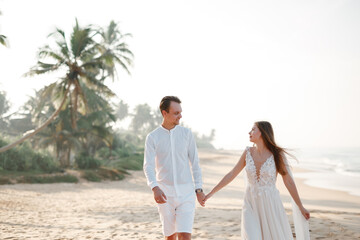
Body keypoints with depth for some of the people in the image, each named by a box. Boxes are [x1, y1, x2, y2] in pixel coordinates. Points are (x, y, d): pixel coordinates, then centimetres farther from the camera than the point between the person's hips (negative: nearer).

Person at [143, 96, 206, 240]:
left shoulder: (186, 133, 2)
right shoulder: (152, 137, -2)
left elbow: (194, 162, 6)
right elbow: (148, 167, -13)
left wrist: (199, 190, 1)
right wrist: (155, 189, -32)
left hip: (186, 193, 0)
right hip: (165, 194, 0)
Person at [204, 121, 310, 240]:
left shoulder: (278, 154, -9)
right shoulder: (248, 152, 0)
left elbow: (289, 181, -2)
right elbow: (231, 174, 7)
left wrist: (301, 207, 2)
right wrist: (211, 193, 7)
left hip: (270, 205, -1)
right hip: (251, 205, 2)